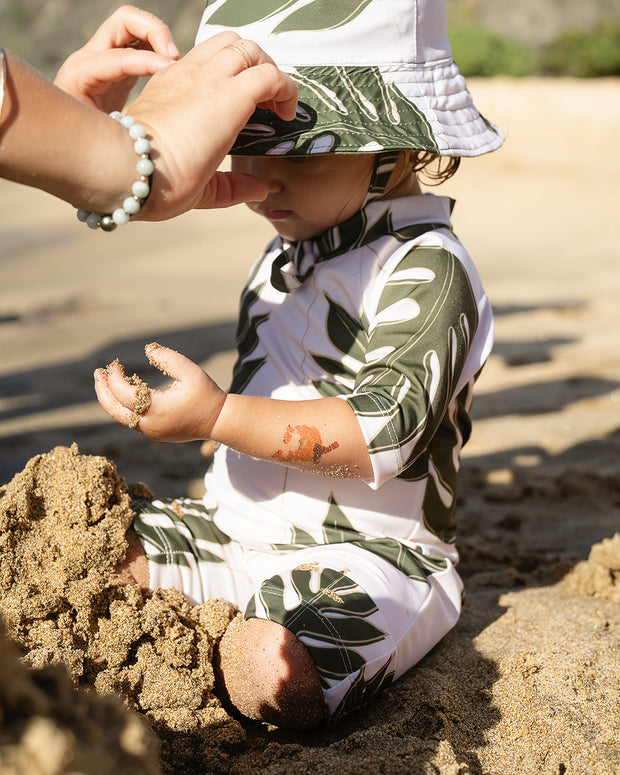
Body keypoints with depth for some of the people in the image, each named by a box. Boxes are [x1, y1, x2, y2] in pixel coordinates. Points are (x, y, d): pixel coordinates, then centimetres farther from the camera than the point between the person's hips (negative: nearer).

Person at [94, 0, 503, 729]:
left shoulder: (427, 270, -17)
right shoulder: (286, 253, 11)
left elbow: (385, 431, -26)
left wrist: (219, 417, -29)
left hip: (369, 551, -7)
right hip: (241, 530, 8)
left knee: (269, 669, -33)